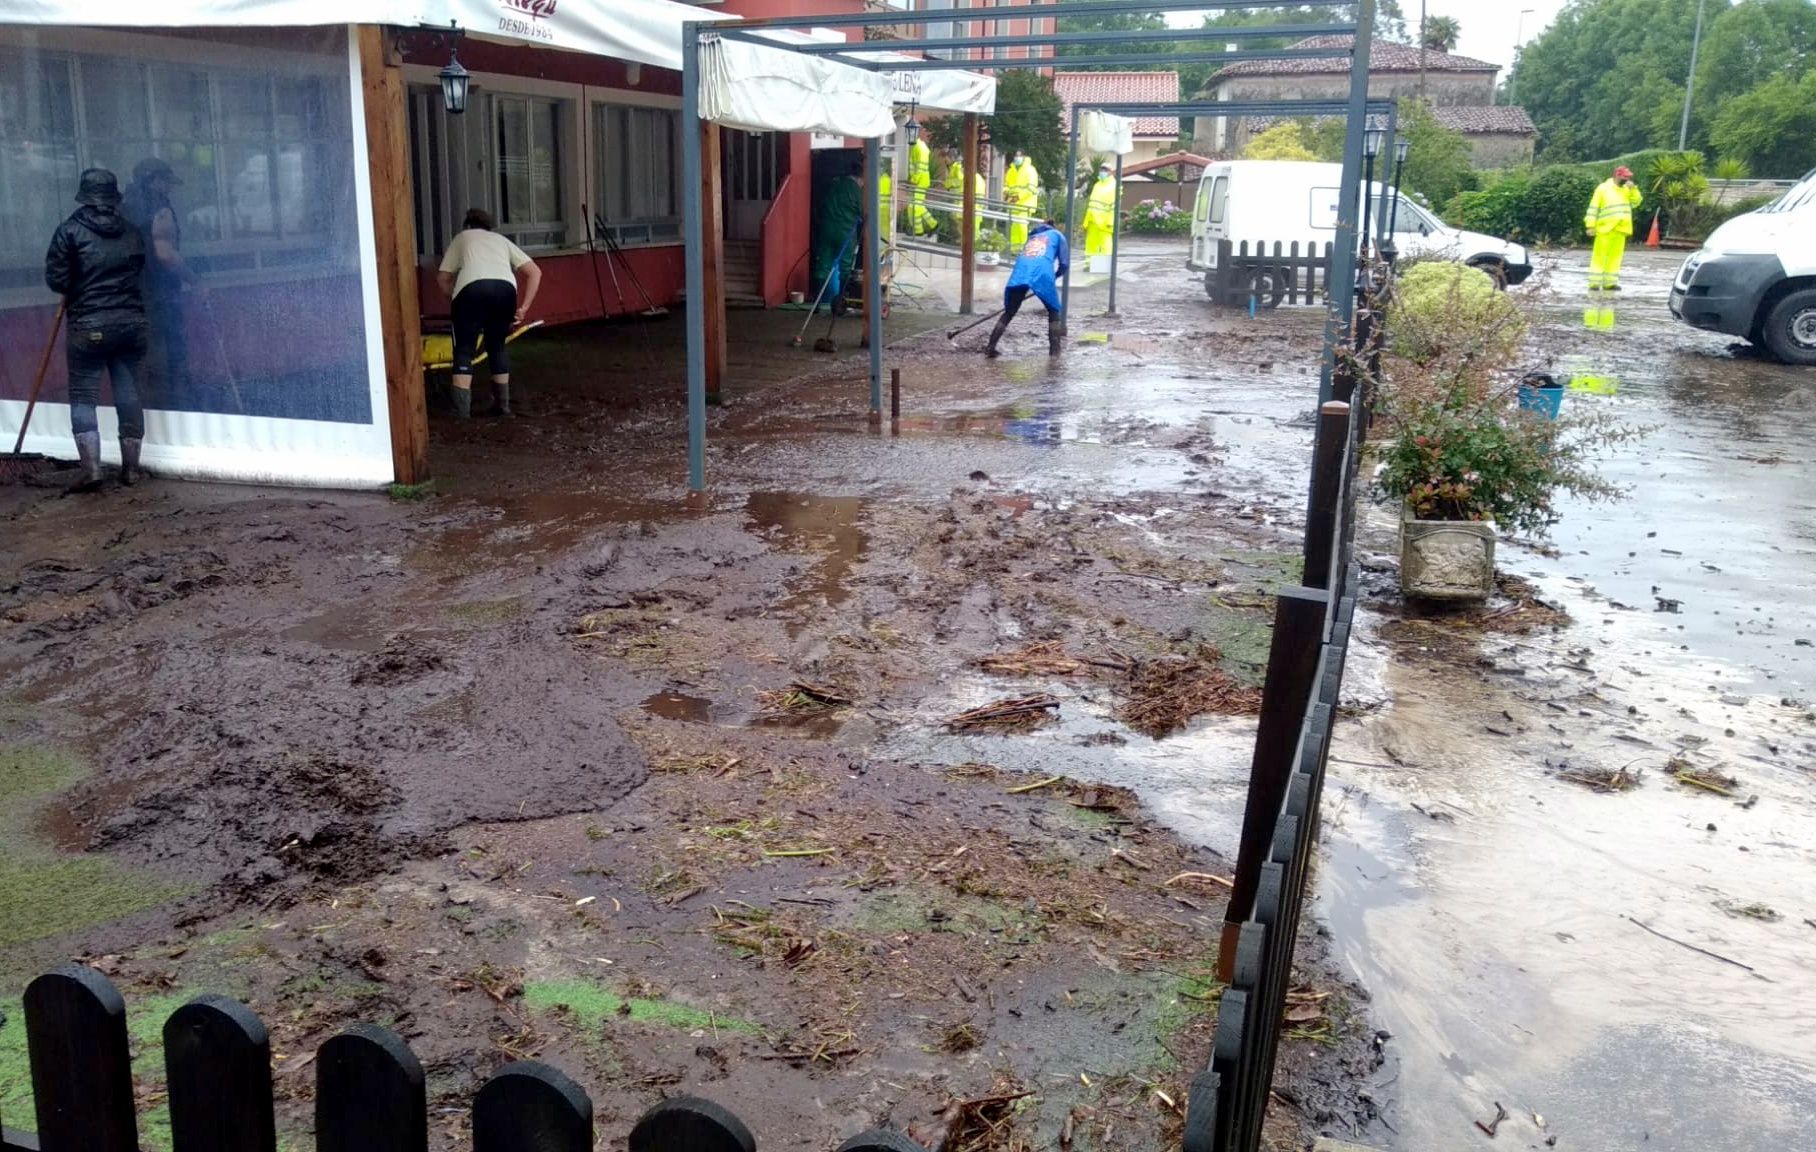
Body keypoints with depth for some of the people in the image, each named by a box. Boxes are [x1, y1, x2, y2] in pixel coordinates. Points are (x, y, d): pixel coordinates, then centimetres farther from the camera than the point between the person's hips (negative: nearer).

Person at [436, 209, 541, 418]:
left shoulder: (462, 237, 32)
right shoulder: (502, 240, 36)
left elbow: (443, 277, 23)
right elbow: (535, 272, 24)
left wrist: (455, 297, 34)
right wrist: (524, 307, 19)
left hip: (472, 287, -2)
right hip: (505, 288, 2)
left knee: (464, 350, 7)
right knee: (497, 346, 23)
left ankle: (461, 411, -1)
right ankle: (502, 404, 25)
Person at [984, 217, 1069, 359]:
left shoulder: (1032, 236, 39)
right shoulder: (1057, 234, 26)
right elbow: (1064, 265, 17)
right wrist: (1054, 277, 35)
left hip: (1019, 272, 3)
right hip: (1042, 273, -3)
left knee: (1009, 312, 16)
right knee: (1054, 312, 15)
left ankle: (990, 347, 7)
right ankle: (1054, 350, 5)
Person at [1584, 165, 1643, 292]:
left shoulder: (1627, 189, 15)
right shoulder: (1603, 188, -3)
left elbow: (1635, 203, 8)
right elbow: (1594, 208, -5)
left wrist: (1633, 189, -5)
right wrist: (1591, 225, -10)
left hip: (1621, 229, 6)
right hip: (1605, 228, -6)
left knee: (1615, 255, 5)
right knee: (1599, 255, -4)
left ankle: (1610, 282, 8)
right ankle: (1594, 283, -4)